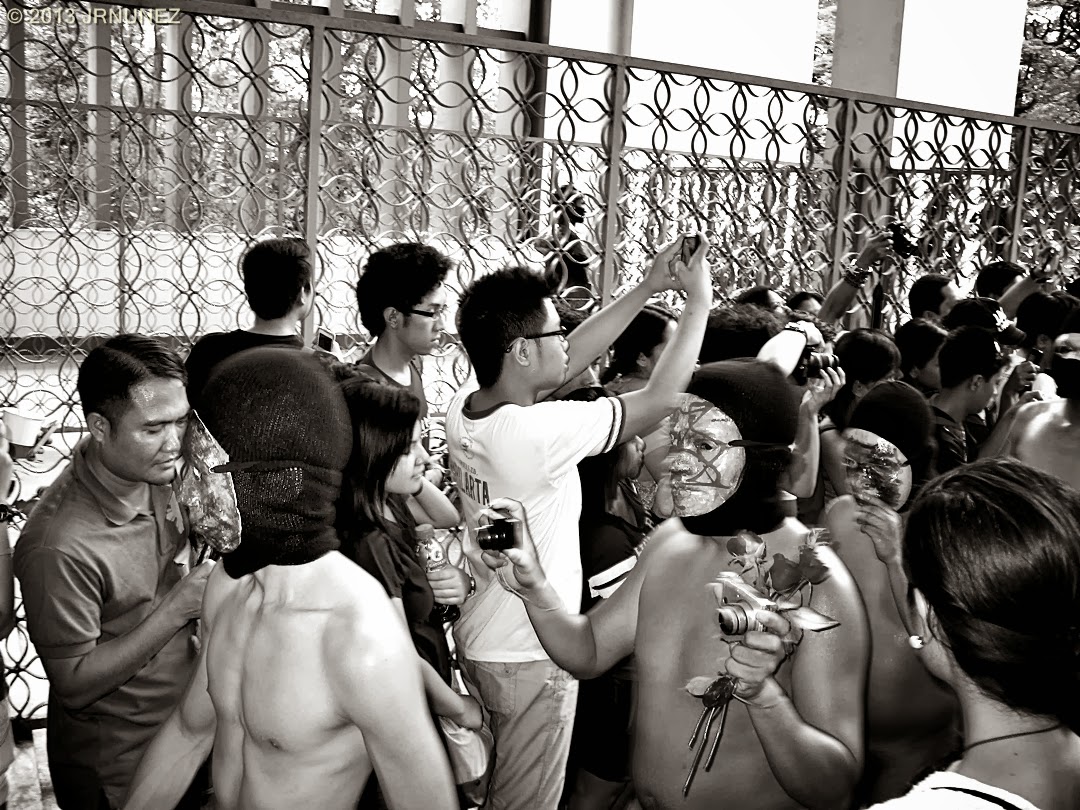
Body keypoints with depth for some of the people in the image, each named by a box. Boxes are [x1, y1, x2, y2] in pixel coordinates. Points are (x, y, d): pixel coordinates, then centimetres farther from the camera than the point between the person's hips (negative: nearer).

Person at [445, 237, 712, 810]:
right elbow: (660, 399, -23)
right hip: (531, 657, -7)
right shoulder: (538, 432, -31)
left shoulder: (464, 404, -8)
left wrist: (646, 290, 2)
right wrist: (699, 302, -11)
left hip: (476, 636, 7)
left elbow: (565, 362, 2)